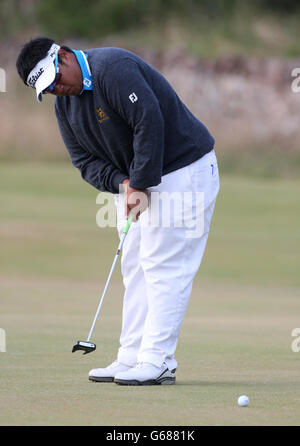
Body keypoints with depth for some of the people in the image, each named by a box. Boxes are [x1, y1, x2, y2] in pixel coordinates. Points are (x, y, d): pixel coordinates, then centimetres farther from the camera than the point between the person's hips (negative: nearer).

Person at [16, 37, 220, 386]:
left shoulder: (113, 69, -22)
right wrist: (123, 184, -15)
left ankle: (158, 361, -12)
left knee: (164, 266, -11)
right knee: (135, 266, 7)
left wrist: (140, 186, -24)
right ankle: (132, 359, 9)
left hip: (182, 171, -9)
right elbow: (86, 160, 4)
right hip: (136, 180, 9)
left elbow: (149, 124, -27)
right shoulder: (64, 104, 6)